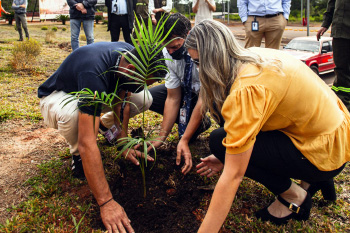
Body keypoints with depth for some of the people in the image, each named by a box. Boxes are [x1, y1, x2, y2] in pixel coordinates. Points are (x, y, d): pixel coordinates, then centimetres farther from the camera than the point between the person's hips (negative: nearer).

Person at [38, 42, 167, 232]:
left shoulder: (131, 56, -21)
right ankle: (77, 155, -9)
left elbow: (122, 99, -8)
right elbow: (87, 143, -48)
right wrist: (106, 202, -49)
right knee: (72, 113, -42)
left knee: (144, 100, -12)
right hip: (56, 96, -6)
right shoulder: (95, 73, -43)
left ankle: (105, 123, 14)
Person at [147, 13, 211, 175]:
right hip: (190, 91, 6)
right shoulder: (168, 53, -18)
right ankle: (198, 124, 3)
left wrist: (184, 140, -34)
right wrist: (161, 137, -16)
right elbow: (173, 98, -13)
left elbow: (204, 99, -33)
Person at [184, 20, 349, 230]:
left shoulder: (246, 89, -27)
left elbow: (232, 176, -26)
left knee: (220, 141, -13)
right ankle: (314, 179, 18)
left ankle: (293, 196, 4)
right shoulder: (255, 56, -1)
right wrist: (228, 156, 11)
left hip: (325, 151, -9)